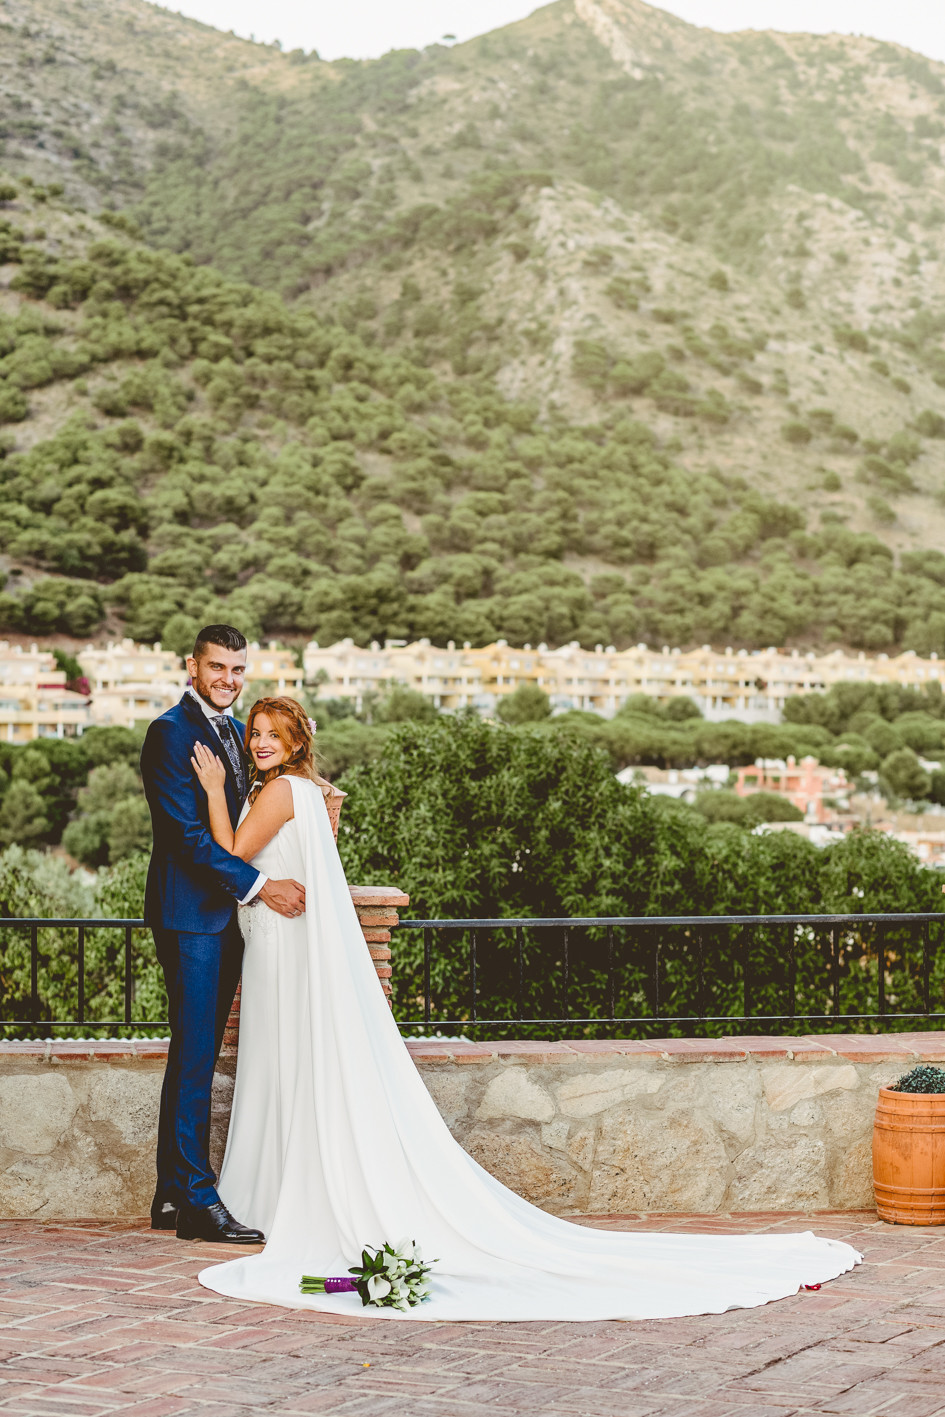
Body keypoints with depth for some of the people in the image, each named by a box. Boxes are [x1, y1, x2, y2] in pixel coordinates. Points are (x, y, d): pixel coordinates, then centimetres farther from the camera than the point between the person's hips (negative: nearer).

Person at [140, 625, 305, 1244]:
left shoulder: (237, 732, 16)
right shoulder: (172, 731, -11)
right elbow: (187, 831, -18)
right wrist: (260, 885, -20)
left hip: (225, 912, 9)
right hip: (190, 911, -9)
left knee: (199, 1054, 11)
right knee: (194, 1054, -6)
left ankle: (173, 1196, 18)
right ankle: (196, 1198, -2)